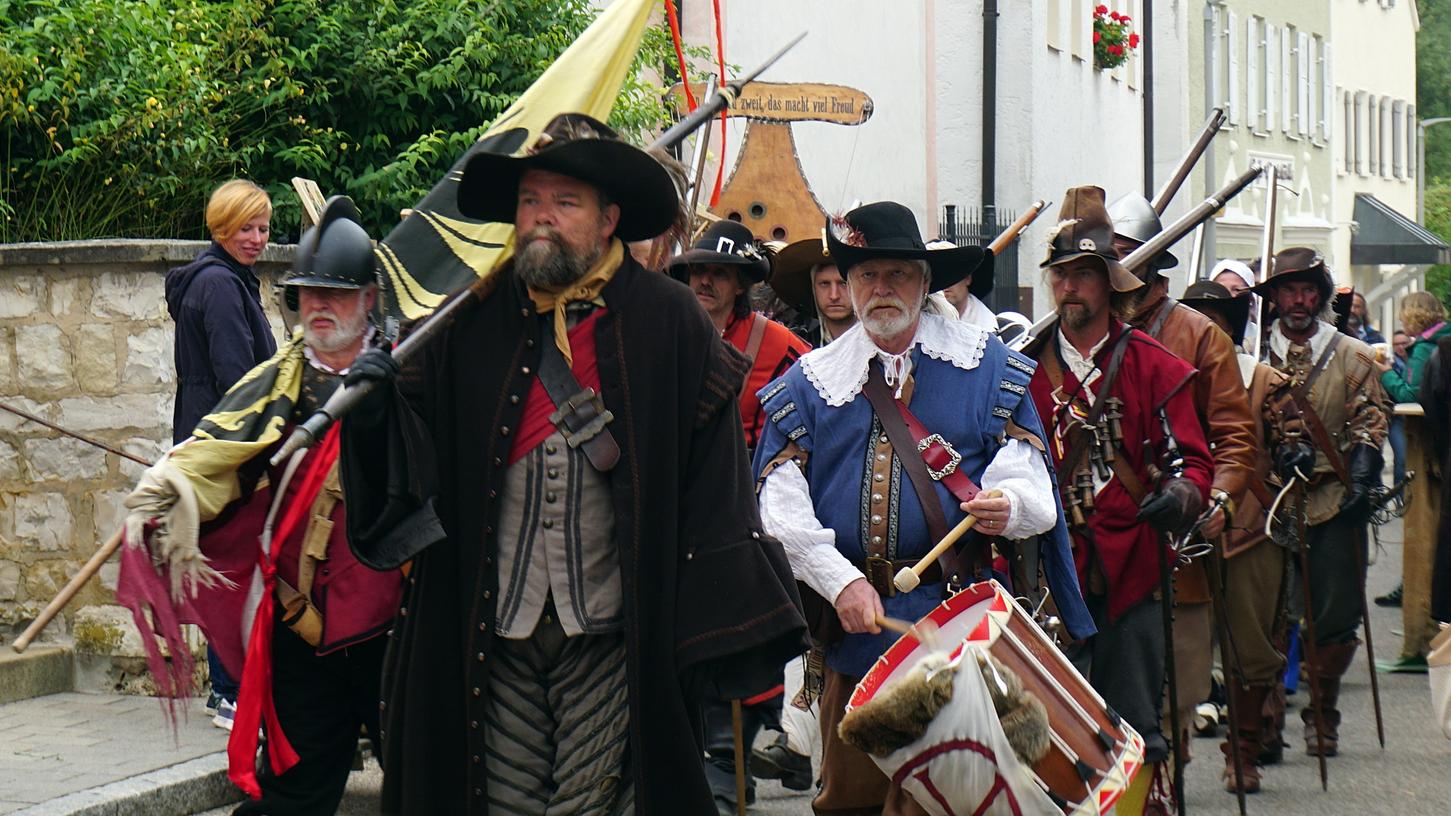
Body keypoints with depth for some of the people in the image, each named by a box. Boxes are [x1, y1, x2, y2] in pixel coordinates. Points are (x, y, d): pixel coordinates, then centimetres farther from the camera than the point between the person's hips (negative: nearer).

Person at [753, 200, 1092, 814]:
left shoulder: (984, 365, 6)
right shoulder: (808, 383, 9)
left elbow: (1029, 482, 0)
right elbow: (780, 509, 2)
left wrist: (1008, 505, -24)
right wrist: (841, 582, -13)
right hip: (851, 623, 2)